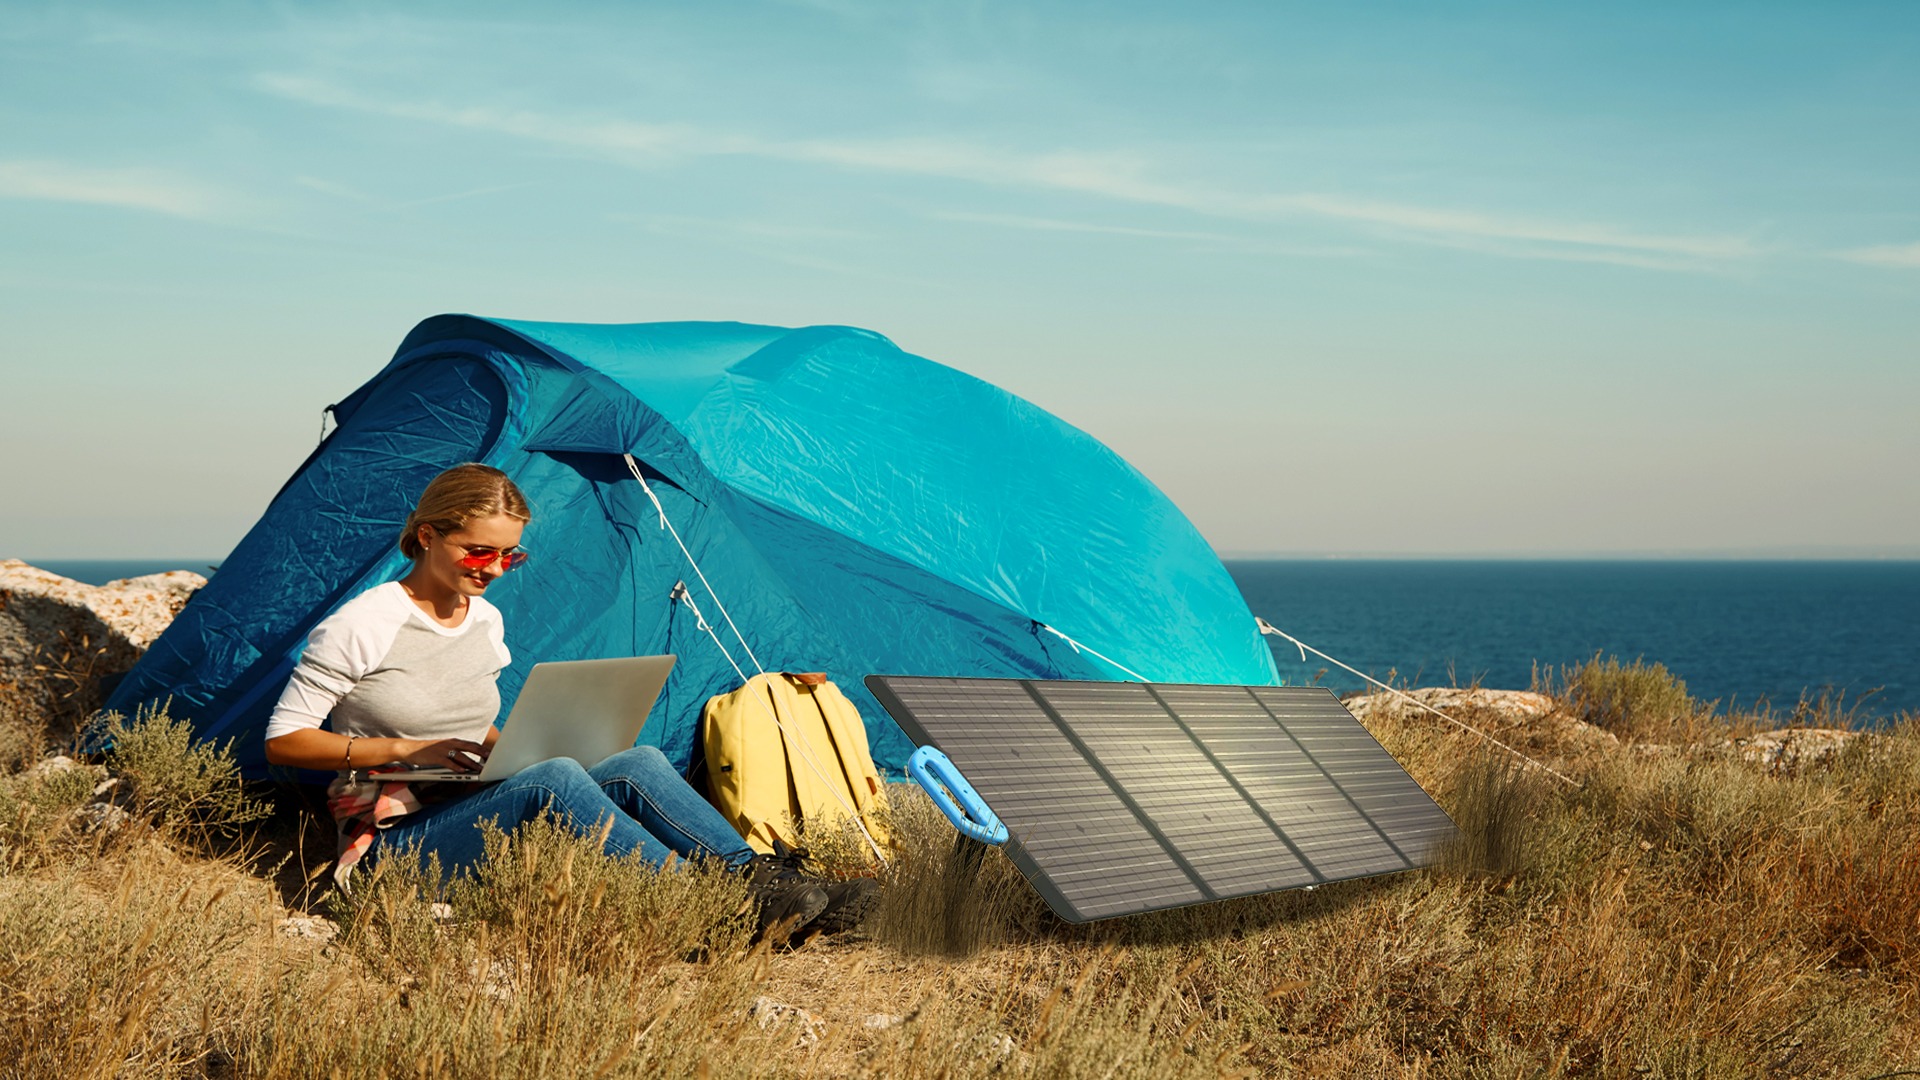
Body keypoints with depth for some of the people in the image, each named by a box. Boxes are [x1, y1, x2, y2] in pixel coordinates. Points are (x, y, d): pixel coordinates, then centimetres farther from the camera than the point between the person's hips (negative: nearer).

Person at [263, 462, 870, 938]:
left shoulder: (485, 620, 11)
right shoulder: (361, 628, -10)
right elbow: (282, 742, -9)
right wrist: (406, 749, -17)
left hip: (475, 824, 7)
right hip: (394, 841, -7)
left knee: (636, 766, -17)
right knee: (554, 781, -33)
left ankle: (762, 877, -22)